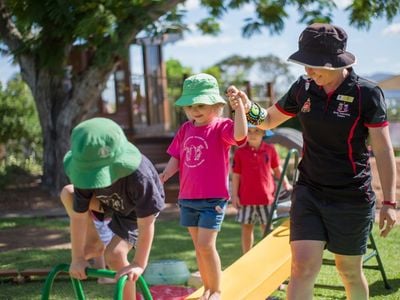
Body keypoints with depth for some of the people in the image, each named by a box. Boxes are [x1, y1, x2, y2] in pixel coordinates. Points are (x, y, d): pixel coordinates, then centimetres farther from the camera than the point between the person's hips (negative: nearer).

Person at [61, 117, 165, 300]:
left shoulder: (138, 177, -45)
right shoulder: (88, 173, -32)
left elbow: (146, 225, -36)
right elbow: (78, 216, -23)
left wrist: (139, 264, -32)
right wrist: (77, 258, -19)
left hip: (135, 210, -5)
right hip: (109, 201, 5)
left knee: (114, 254, -22)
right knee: (67, 194, -14)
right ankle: (94, 244, 2)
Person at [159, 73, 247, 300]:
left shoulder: (221, 126, -10)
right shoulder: (185, 129, 8)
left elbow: (240, 134, -31)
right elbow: (176, 159, 11)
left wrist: (239, 105, -36)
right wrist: (163, 176, -5)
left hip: (213, 198, -6)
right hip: (188, 198, 6)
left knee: (205, 245, -10)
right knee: (199, 247, 13)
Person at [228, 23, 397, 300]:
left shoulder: (366, 94, -12)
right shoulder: (303, 88, 0)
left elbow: (384, 151, -9)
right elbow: (269, 120, 15)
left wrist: (389, 202, -11)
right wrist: (248, 107, -7)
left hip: (351, 199, -3)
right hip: (309, 193, 3)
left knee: (350, 271, 10)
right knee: (303, 266, -9)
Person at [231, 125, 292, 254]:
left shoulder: (270, 149, 1)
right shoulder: (240, 152, -2)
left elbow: (278, 170, 10)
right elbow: (236, 175, 0)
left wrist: (286, 184, 0)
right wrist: (234, 195, -3)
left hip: (266, 196, 1)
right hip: (246, 198, -1)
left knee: (267, 228, 8)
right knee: (247, 227, 6)